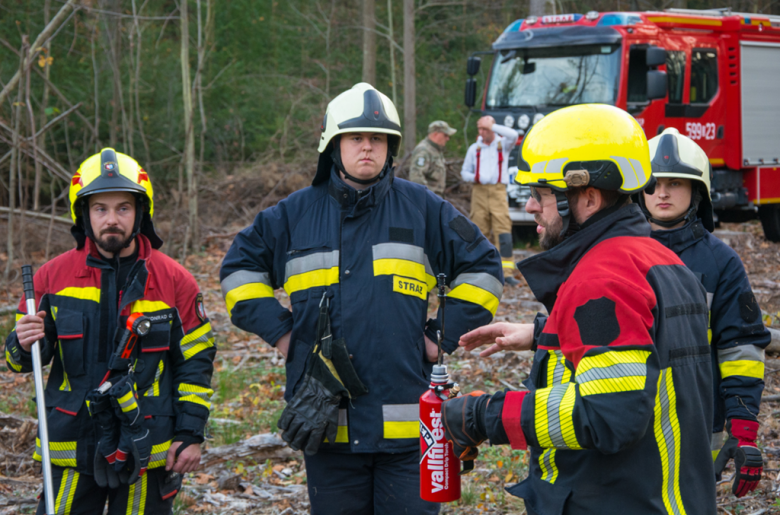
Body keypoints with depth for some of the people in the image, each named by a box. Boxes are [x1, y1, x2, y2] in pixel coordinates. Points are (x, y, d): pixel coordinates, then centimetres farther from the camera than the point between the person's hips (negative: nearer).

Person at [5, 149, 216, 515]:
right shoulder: (53, 276, 1)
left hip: (147, 452, -1)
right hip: (72, 446, 1)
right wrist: (24, 345, -17)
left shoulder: (174, 281, -1)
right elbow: (21, 358, 7)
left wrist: (191, 434, -2)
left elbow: (196, 361, 3)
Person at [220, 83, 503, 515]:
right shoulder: (295, 214, 7)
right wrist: (281, 333, 5)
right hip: (326, 421, 1)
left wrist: (443, 337, 3)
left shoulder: (423, 209, 4)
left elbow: (481, 268, 11)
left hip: (406, 422, -1)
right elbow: (239, 269, 17)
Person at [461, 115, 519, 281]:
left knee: (503, 229, -12)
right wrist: (473, 177, -3)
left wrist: (493, 126, -10)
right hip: (479, 192, 3)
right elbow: (464, 172, 19)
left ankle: (507, 271, -16)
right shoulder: (474, 149, 16)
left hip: (498, 191, -3)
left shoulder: (503, 144, 9)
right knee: (480, 231, 1)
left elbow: (513, 135, -14)